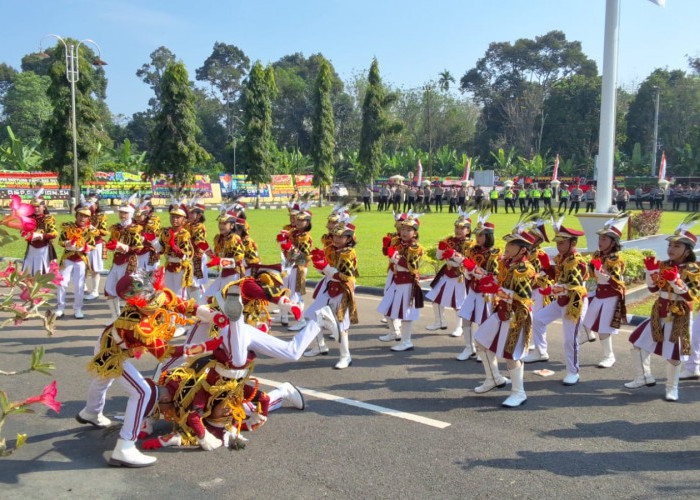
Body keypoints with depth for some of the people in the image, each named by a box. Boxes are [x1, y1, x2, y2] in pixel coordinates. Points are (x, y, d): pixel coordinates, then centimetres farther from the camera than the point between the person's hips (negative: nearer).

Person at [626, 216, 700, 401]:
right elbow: (653, 288, 7)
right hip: (659, 314, 6)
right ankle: (644, 377, 24)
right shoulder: (663, 265, 3)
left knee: (673, 356, 3)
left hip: (679, 317, -6)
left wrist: (675, 280, -31)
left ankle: (672, 388, 23)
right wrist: (651, 271, -7)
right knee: (638, 343, 7)